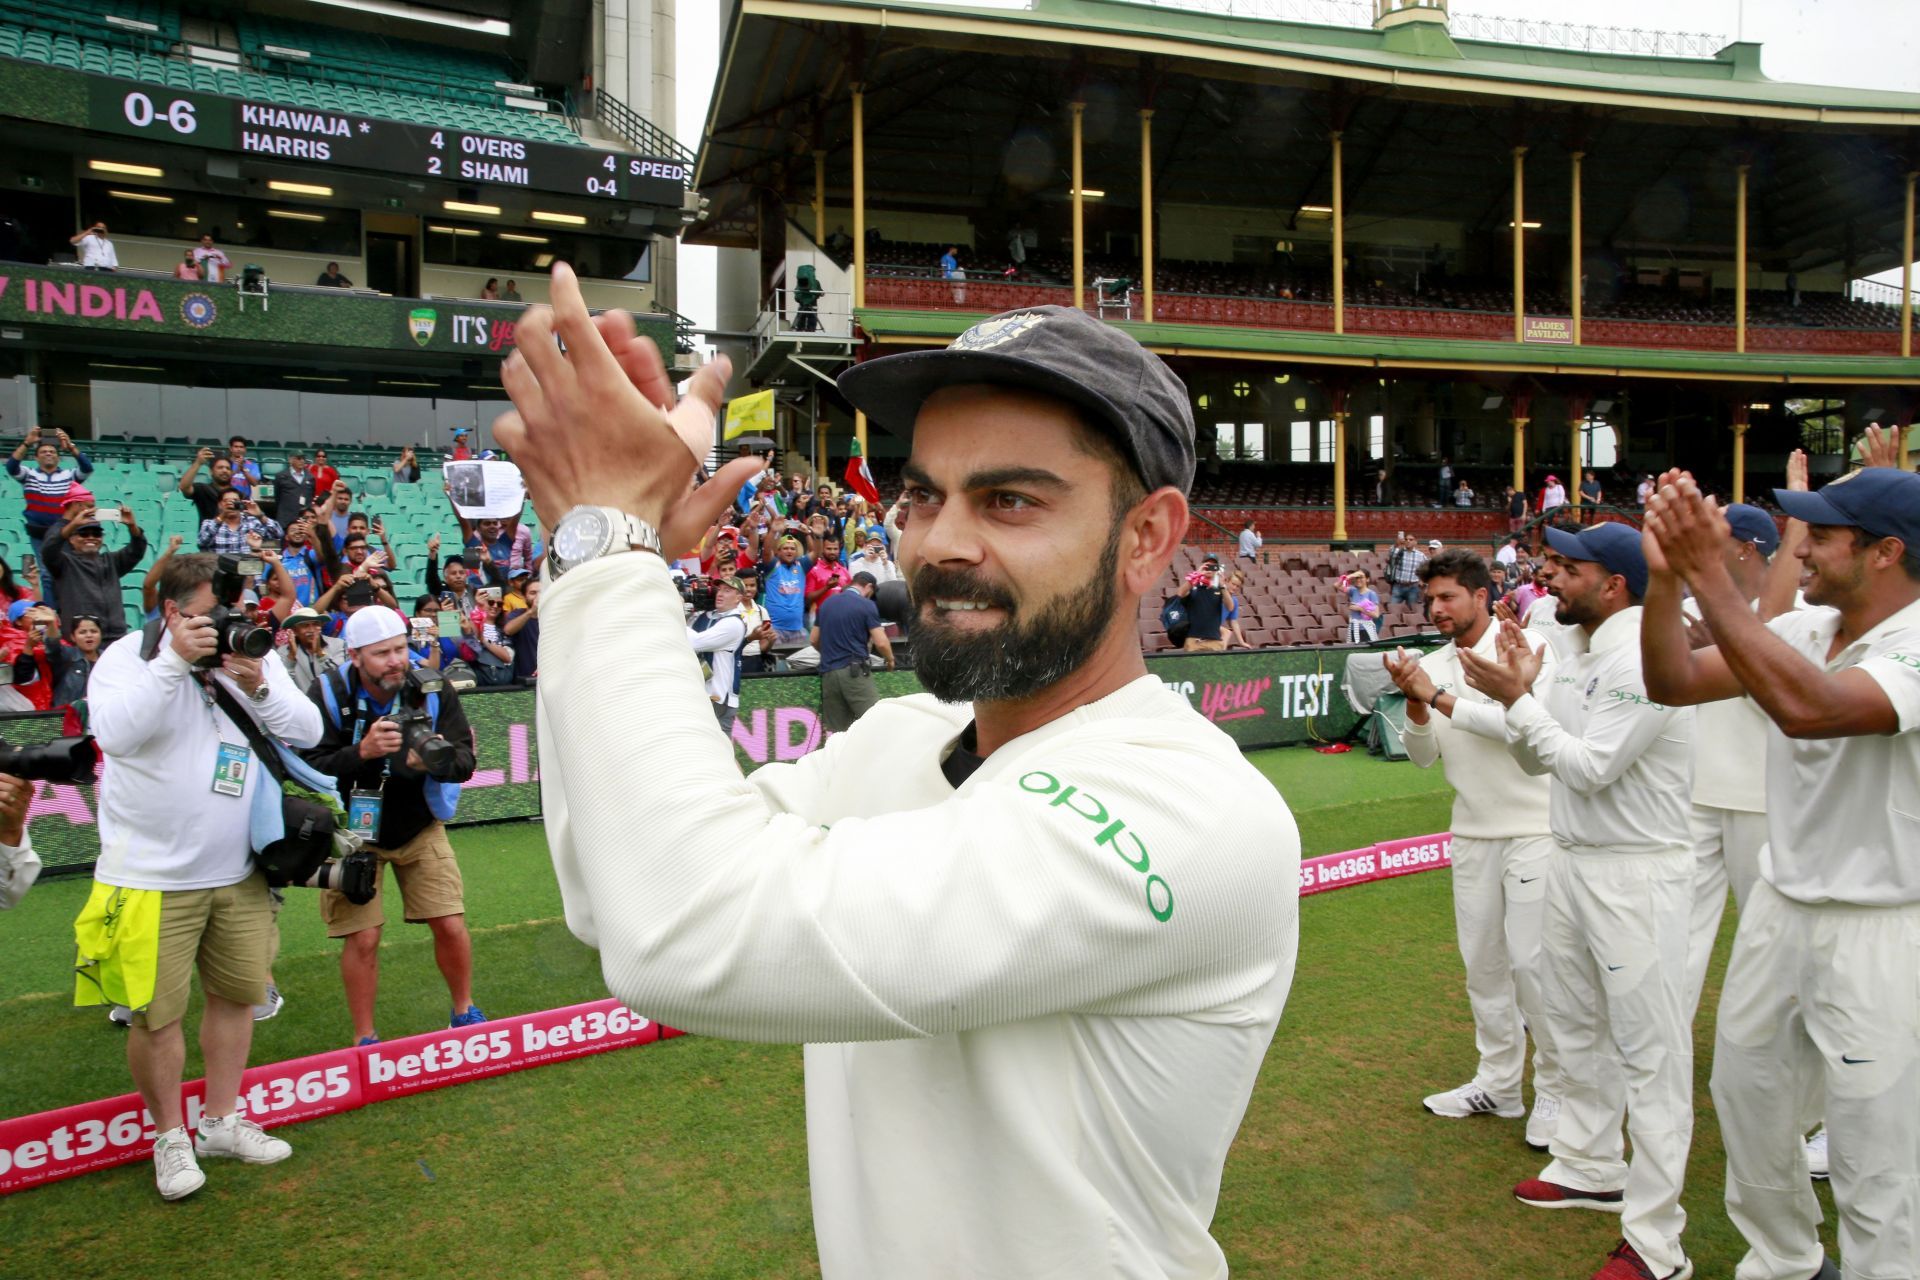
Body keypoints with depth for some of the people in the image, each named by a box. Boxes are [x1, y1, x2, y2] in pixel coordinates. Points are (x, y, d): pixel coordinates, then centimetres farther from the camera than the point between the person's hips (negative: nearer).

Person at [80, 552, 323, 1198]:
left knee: (237, 994, 14)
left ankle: (222, 1121, 32)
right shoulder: (128, 656, -8)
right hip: (152, 878, -4)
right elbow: (113, 733, -26)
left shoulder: (253, 657, 3)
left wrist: (258, 685, -21)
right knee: (156, 1013, 3)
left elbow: (308, 732, -5)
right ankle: (169, 1137, 23)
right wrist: (175, 661, -31)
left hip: (238, 874, 5)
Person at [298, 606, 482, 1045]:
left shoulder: (434, 689, -14)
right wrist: (363, 752, -40)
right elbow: (311, 768, -23)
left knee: (451, 926, 0)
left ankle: (465, 1011, 24)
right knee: (362, 939, -3)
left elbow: (465, 761, -17)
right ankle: (364, 1038, 17)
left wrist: (434, 759, -39)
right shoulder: (328, 695, -17)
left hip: (420, 827, 2)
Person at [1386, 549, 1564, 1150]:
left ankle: (1555, 1088, 12)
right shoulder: (1434, 665, 6)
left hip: (1533, 829, -6)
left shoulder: (1526, 648, -10)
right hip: (1472, 833, 6)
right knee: (1482, 960, 12)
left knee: (1531, 959, -6)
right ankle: (1498, 1083, 26)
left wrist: (1441, 698, -23)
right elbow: (1424, 756, 4)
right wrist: (1415, 704, -13)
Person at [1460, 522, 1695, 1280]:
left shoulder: (1642, 658, -19)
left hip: (1635, 875, -10)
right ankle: (1590, 1169, 38)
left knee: (1650, 1050, -2)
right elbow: (1536, 760, 12)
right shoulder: (1576, 657, 10)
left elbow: (1592, 768, -22)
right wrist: (1521, 691, -2)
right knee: (1576, 1029, 20)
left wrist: (1517, 698, -17)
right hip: (1570, 863, 10)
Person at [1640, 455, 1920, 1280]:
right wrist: (1665, 576, -19)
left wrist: (1706, 572, -39)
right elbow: (1675, 683, -5)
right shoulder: (1805, 631, 1)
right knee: (1745, 1098, 21)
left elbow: (1806, 708, -39)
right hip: (1780, 905, 8)